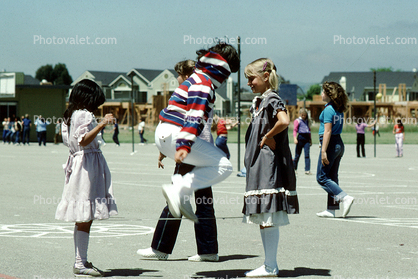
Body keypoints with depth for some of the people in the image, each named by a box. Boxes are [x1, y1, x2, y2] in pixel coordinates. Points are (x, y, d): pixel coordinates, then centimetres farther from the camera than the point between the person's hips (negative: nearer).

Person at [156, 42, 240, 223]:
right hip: (175, 135, -11)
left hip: (163, 135, 11)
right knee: (223, 166, -11)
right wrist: (184, 145, -33)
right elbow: (194, 117, -24)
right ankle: (178, 190, -19)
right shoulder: (203, 83, -11)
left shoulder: (198, 79, 23)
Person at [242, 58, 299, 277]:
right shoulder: (259, 102, 17)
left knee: (269, 218, -8)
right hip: (258, 166, 10)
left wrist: (267, 137, -17)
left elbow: (284, 121, -29)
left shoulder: (272, 99, -11)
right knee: (263, 219, 11)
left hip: (270, 163, -10)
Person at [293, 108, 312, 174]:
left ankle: (307, 170, -11)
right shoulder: (297, 121, 4)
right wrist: (295, 138, -18)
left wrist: (310, 139, 26)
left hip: (307, 138, 4)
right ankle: (294, 168, 17)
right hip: (300, 137, -4)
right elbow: (295, 130, -4)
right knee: (297, 154, 2)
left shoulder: (307, 121, 20)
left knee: (307, 154, -7)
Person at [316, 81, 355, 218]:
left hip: (330, 144, -9)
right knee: (332, 177, 11)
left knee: (321, 177, -3)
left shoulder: (328, 109, -14)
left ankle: (345, 197, -14)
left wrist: (323, 151, -21)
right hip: (339, 144, 9)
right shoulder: (339, 109, 12)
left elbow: (327, 131, -19)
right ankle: (331, 209, 11)